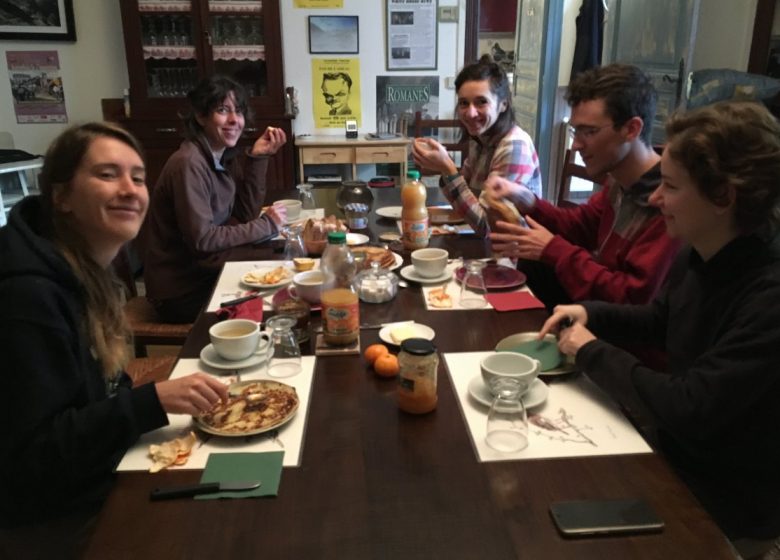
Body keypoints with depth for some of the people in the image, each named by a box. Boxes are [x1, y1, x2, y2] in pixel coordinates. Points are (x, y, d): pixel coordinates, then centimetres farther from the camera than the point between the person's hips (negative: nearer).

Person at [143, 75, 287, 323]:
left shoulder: (225, 154, 4)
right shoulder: (188, 164, -22)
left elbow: (245, 215, 1)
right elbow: (201, 240, -24)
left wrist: (257, 158, -7)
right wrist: (266, 225, -17)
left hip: (203, 271, 7)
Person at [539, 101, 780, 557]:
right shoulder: (697, 258, -6)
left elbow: (690, 412, -32)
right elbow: (658, 322, 14)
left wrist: (592, 352, -20)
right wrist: (590, 313, -4)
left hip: (729, 501, -6)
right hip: (675, 452, 7)